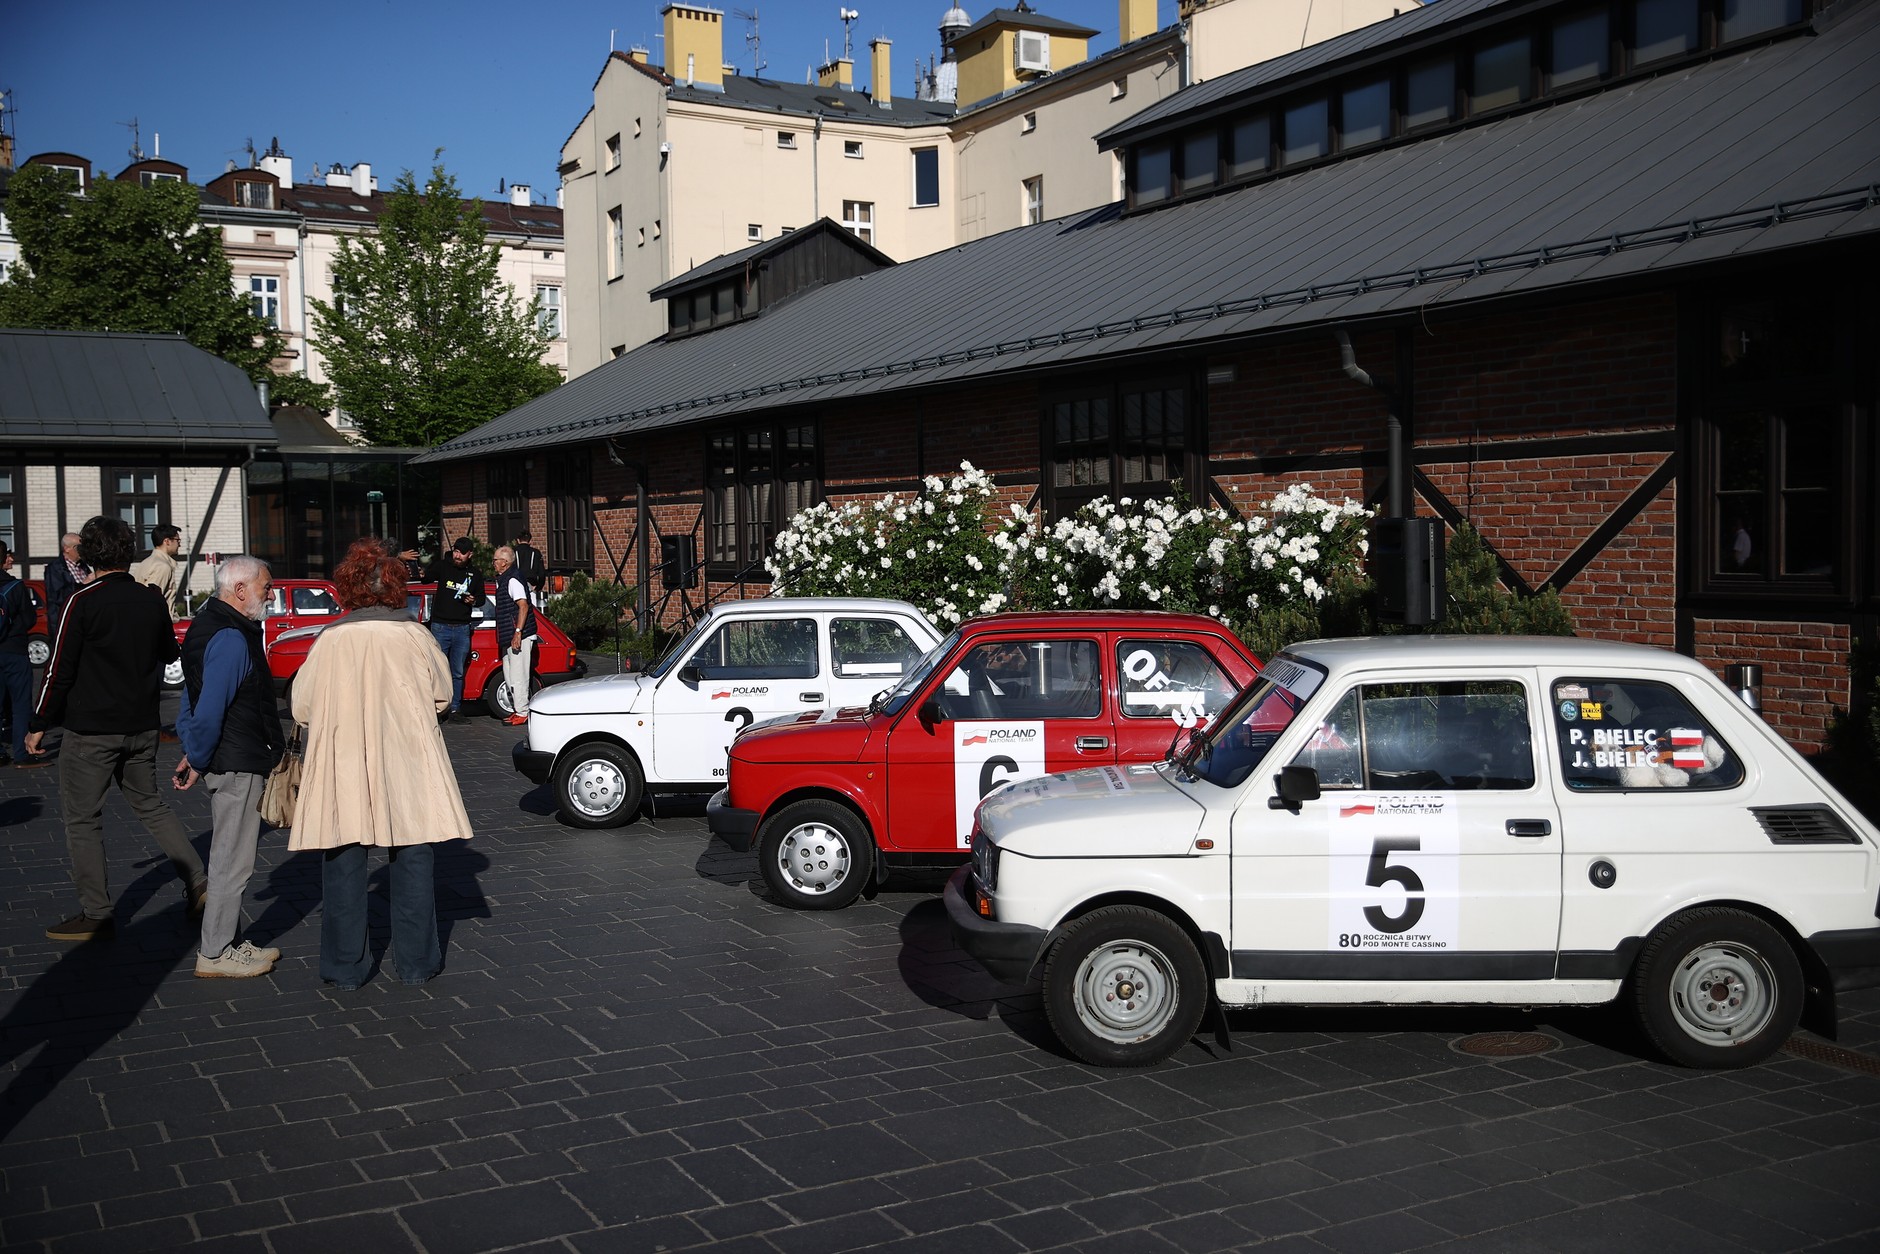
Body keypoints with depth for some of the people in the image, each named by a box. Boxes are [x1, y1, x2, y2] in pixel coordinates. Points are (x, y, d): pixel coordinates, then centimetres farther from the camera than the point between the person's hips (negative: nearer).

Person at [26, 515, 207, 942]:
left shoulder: (82, 602, -13)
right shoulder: (151, 600, 2)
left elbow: (60, 669, -12)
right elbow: (170, 654, 17)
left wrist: (39, 725, -4)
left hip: (91, 730, -5)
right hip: (142, 728, 6)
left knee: (82, 820, 4)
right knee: (150, 806, 18)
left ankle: (96, 915, 6)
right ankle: (197, 882, 10)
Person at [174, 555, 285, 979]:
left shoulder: (207, 625, 14)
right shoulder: (232, 638, -20)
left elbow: (190, 700, 19)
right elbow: (209, 711, -24)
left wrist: (193, 754, 17)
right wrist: (198, 761, -12)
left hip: (224, 763, 10)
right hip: (239, 765, -10)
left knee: (224, 857, 17)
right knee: (231, 860, -1)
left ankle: (222, 943, 27)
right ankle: (215, 954, 7)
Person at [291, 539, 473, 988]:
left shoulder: (330, 640, -6)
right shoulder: (414, 636, -5)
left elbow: (302, 707, 0)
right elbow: (442, 694, 5)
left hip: (342, 766, 0)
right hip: (408, 764, 0)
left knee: (343, 863, 9)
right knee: (413, 856, 11)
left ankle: (345, 965, 15)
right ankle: (416, 962, 17)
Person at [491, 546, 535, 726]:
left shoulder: (513, 580, -14)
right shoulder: (504, 579, 18)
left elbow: (523, 606, -22)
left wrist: (518, 632, -26)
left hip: (518, 636, -11)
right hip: (509, 637, 11)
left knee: (518, 676, -8)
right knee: (509, 675, 14)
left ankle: (522, 713, -4)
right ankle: (518, 710, 20)